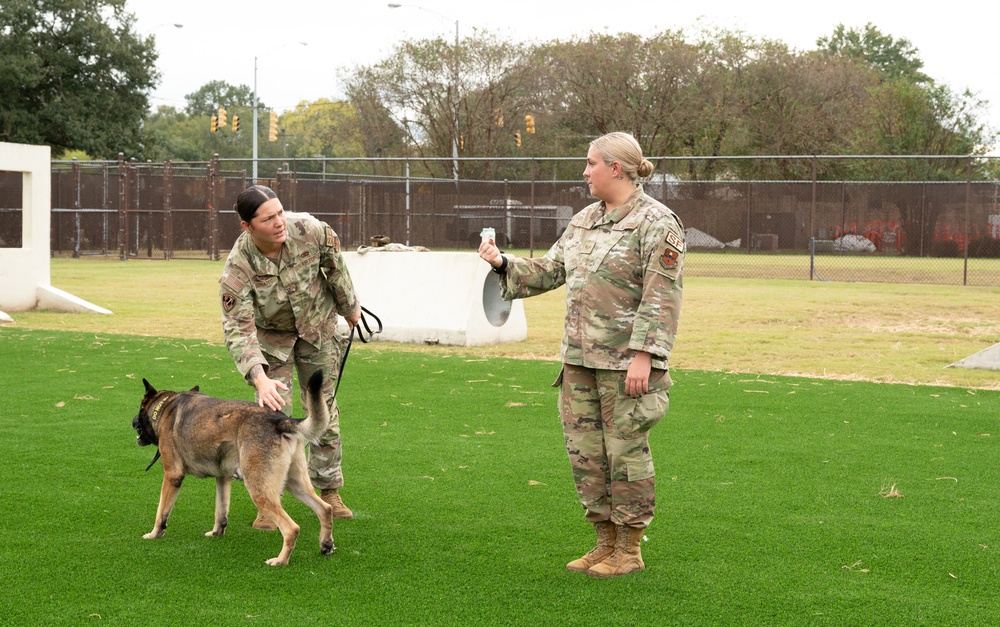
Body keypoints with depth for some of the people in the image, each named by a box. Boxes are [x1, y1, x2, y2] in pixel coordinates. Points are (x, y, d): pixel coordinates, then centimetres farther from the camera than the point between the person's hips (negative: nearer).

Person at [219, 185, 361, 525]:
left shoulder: (310, 231, -29)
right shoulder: (238, 268, -34)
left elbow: (335, 267, -8)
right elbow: (238, 329, -38)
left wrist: (349, 306, 6)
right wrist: (259, 378, -50)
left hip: (318, 327, 2)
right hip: (270, 336, -2)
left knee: (324, 409, 10)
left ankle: (329, 490, 24)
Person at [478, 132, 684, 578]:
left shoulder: (656, 223, -10)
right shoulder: (584, 220, 14)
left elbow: (662, 297, -15)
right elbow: (550, 271, 21)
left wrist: (643, 355, -20)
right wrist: (503, 264, 10)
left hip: (625, 361, -8)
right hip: (579, 357, 8)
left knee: (626, 452, 0)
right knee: (584, 451, 11)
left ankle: (629, 549, 12)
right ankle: (606, 540, 23)